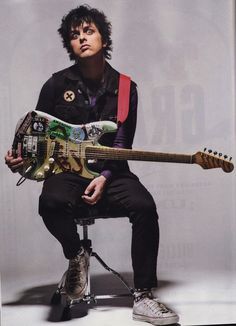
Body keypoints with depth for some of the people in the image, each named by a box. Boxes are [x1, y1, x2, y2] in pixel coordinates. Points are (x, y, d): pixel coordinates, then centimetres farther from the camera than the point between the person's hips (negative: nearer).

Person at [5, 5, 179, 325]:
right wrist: (21, 157, -12)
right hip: (67, 170, 0)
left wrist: (105, 176, -16)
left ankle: (143, 296, -17)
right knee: (52, 202, -36)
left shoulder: (125, 88, 5)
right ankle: (76, 256, -4)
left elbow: (122, 144, 0)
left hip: (111, 171, 1)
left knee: (144, 207, -29)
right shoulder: (57, 84, 4)